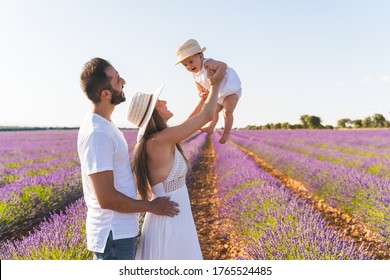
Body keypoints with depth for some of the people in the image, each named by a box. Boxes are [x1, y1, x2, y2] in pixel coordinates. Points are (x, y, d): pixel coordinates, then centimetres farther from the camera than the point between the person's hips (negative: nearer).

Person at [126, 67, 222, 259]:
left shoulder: (150, 141, 5)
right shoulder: (161, 140, -21)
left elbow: (187, 126, 23)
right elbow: (207, 115, -15)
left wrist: (203, 97, 24)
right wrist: (215, 86, 3)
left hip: (166, 220, 10)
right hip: (170, 224, -10)